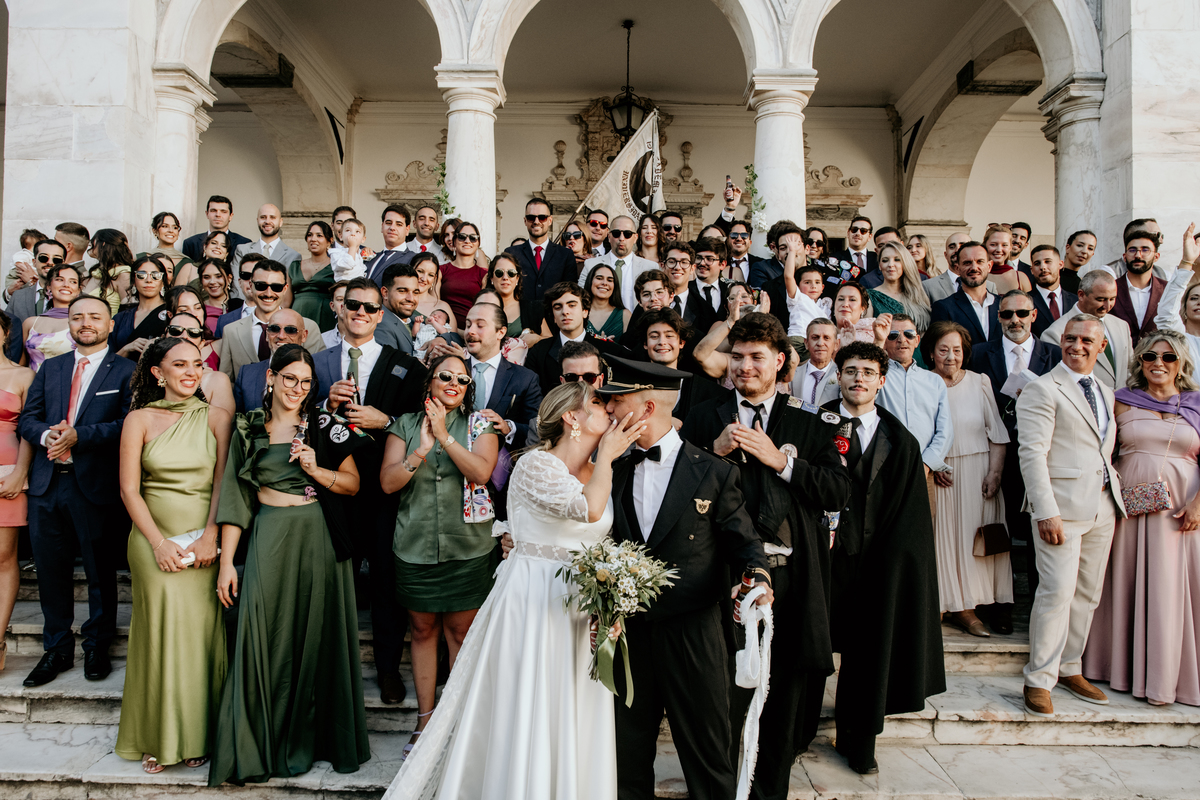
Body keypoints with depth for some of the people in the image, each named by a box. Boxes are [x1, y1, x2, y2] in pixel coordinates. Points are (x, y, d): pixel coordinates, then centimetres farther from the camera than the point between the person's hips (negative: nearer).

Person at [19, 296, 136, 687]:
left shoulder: (126, 370, -1)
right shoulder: (51, 368, 15)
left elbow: (128, 425, -12)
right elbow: (27, 418, 10)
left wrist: (79, 436, -20)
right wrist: (46, 435, -11)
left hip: (94, 483, -4)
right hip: (47, 483, 5)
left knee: (100, 570, 7)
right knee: (50, 569, 12)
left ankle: (97, 647, 24)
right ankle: (57, 649, 26)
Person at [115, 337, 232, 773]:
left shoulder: (216, 417, 4)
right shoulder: (139, 420, 4)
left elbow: (224, 481, -2)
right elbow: (129, 489, 1)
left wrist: (209, 536, -13)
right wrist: (159, 542, -8)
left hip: (205, 541, 0)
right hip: (154, 542, 0)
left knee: (201, 633, 1)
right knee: (160, 632, 0)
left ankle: (196, 735, 16)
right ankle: (157, 737, 16)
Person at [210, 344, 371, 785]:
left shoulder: (325, 426, 3)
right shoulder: (249, 429, 5)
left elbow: (353, 483, 5)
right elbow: (235, 497, 3)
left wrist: (316, 470, -14)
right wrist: (226, 561, -1)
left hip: (319, 539, 0)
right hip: (270, 540, 0)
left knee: (316, 635, 6)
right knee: (265, 636, -2)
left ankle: (308, 740, 23)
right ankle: (258, 746, 13)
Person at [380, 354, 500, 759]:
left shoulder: (479, 424, 2)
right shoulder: (405, 425, 5)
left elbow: (481, 472, -15)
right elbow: (388, 482, -4)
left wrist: (444, 436, -18)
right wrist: (421, 450, -17)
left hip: (468, 547, -1)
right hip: (415, 545, 2)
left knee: (461, 632, 7)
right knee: (422, 630, 12)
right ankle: (425, 720, 26)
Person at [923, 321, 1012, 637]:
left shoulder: (980, 383, 4)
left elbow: (997, 433, 3)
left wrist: (994, 472, -6)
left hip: (978, 472, 1)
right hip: (939, 475, -1)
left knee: (976, 535, 2)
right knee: (946, 536, 1)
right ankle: (960, 606, 10)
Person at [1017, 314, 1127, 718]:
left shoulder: (1106, 393, 18)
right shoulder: (1042, 389, -5)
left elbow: (1107, 451, 20)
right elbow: (1032, 454, -13)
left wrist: (1117, 492, 5)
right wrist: (1046, 510, -20)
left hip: (1102, 506, 7)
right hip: (1062, 505, -7)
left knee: (1088, 593, 11)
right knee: (1058, 591, -9)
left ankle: (1070, 669, 24)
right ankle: (1039, 680, 1)